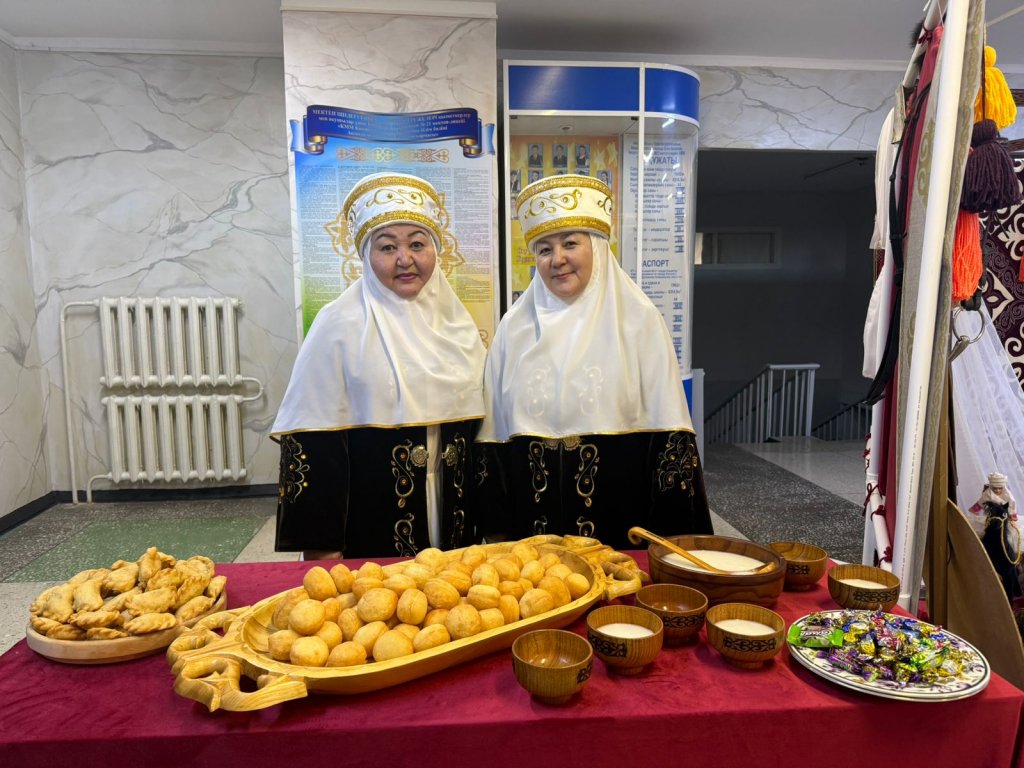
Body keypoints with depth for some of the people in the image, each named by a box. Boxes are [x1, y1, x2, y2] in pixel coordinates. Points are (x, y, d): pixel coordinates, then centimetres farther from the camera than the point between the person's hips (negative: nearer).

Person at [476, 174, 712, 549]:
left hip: (622, 522, -2)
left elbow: (669, 435, -4)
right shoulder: (514, 326, 4)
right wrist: (496, 528, 5)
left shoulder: (638, 319, -3)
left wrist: (668, 531, -6)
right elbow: (493, 432, 6)